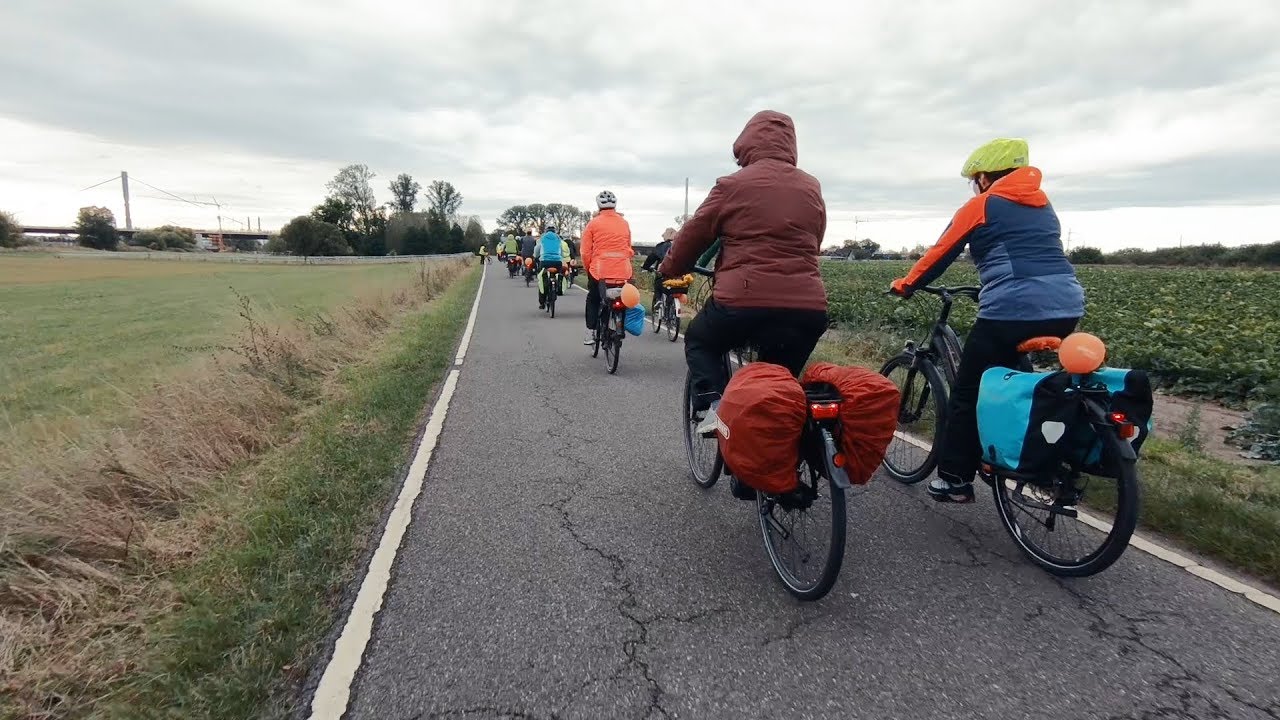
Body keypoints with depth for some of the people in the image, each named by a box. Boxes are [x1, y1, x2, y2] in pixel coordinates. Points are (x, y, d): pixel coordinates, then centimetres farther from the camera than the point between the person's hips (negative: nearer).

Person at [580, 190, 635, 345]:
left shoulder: (593, 223, -1)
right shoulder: (625, 223, 8)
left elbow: (585, 251, -2)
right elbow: (629, 248, 14)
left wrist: (588, 268, 10)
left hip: (600, 269, -2)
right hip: (623, 270, 2)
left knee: (592, 300, 16)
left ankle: (590, 334, 13)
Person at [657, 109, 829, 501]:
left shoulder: (733, 185, 0)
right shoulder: (812, 188, 14)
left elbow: (693, 235, 7)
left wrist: (668, 269, 24)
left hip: (744, 302, -4)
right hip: (807, 310, 4)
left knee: (699, 340, 26)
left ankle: (714, 406, 4)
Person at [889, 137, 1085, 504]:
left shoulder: (981, 205, 4)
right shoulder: (1044, 205, 23)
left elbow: (940, 254, 6)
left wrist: (905, 285, 19)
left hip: (1012, 311, -7)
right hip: (1066, 310, 7)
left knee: (968, 393, 5)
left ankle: (955, 480, 9)